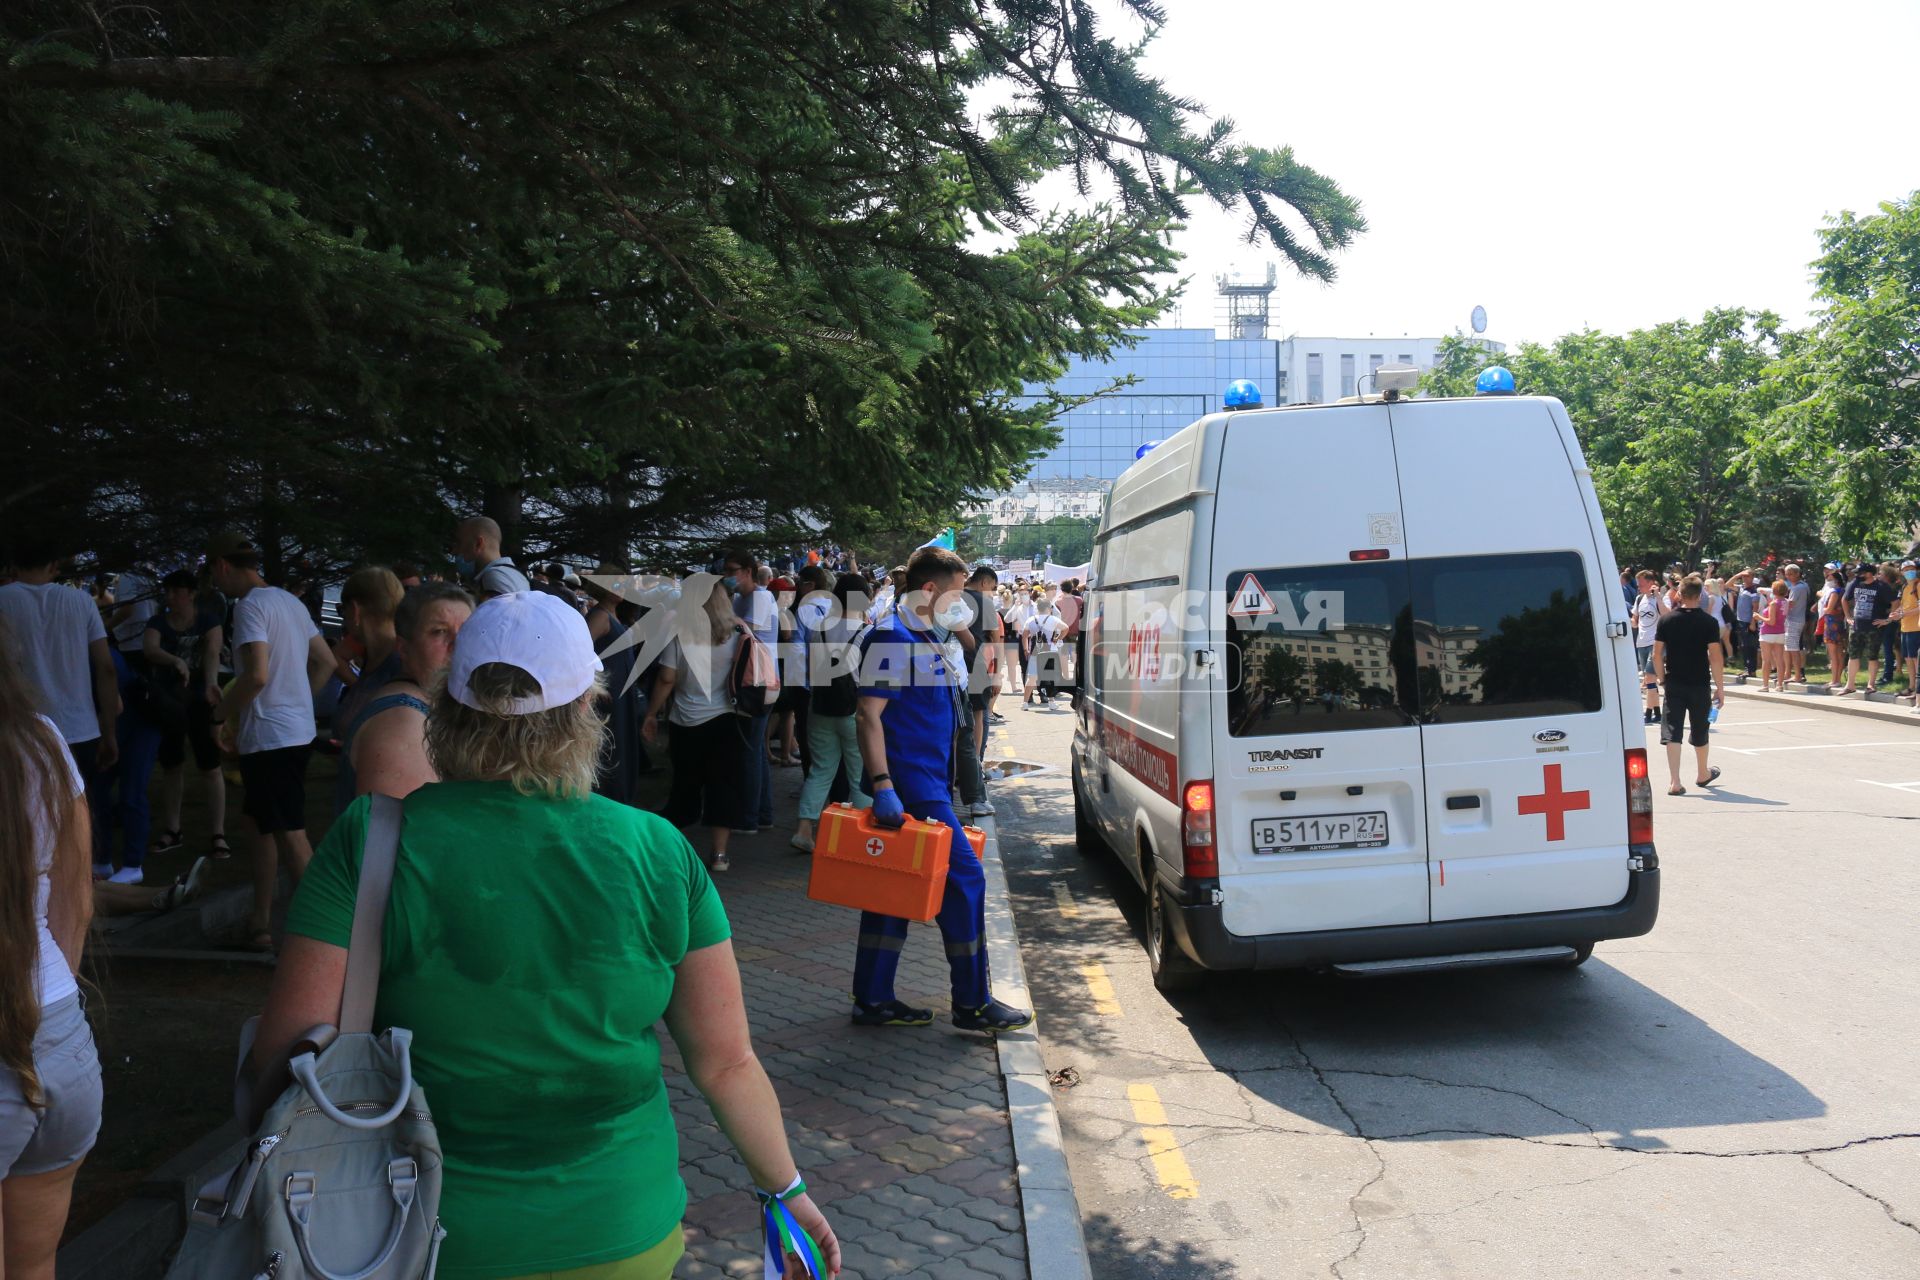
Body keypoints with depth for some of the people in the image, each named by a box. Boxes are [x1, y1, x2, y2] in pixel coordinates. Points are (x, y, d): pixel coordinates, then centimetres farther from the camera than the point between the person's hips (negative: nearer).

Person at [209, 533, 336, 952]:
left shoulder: (251, 605, -13)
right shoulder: (289, 601, 13)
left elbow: (257, 674, -23)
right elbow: (326, 661, 17)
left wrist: (223, 715, -10)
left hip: (269, 737, -9)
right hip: (298, 731, 9)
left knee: (290, 834, -6)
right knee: (264, 823, 18)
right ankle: (261, 923, 25)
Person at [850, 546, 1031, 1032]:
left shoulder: (929, 636, 16)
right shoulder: (890, 637, -14)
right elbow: (868, 714, -20)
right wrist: (882, 786, -27)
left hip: (926, 782, 10)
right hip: (910, 784, -10)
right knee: (963, 877, -6)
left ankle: (872, 1000, 19)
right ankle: (973, 1003, 3)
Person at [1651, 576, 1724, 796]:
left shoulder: (1666, 621, -3)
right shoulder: (1709, 623, -8)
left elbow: (1657, 654, -1)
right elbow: (1715, 658, -10)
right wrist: (1720, 688, -5)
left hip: (1673, 685, 0)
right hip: (1700, 685, 0)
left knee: (1672, 732, -1)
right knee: (1700, 731, 16)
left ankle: (1674, 782, -9)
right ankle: (1702, 774, 36)